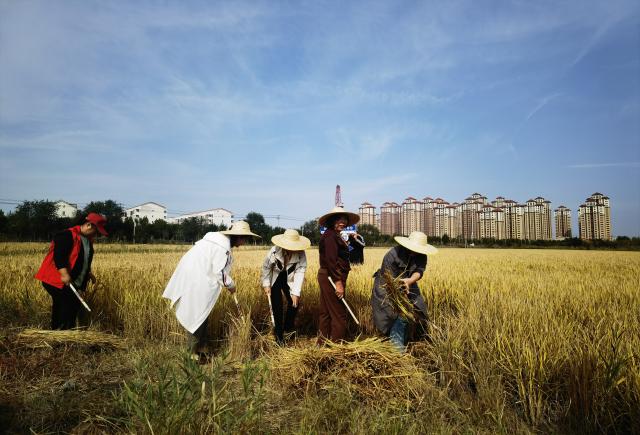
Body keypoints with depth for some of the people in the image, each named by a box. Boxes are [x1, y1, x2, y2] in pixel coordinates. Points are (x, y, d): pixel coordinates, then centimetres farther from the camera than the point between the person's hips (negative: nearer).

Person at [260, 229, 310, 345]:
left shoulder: (301, 254, -27)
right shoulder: (274, 252, -29)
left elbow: (300, 272, -26)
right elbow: (266, 267, -13)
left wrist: (296, 292, -28)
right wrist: (266, 284, -15)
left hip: (289, 280, 2)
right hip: (275, 280, -2)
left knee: (294, 303, -1)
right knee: (277, 306, -7)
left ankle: (288, 328, 24)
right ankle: (278, 334, 7)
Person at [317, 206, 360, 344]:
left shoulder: (334, 235, 17)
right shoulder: (330, 236, -16)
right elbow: (331, 260, -23)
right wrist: (338, 282, -24)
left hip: (326, 277, 11)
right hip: (332, 278, -11)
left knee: (326, 312, 16)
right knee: (339, 313, -3)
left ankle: (322, 342, 26)